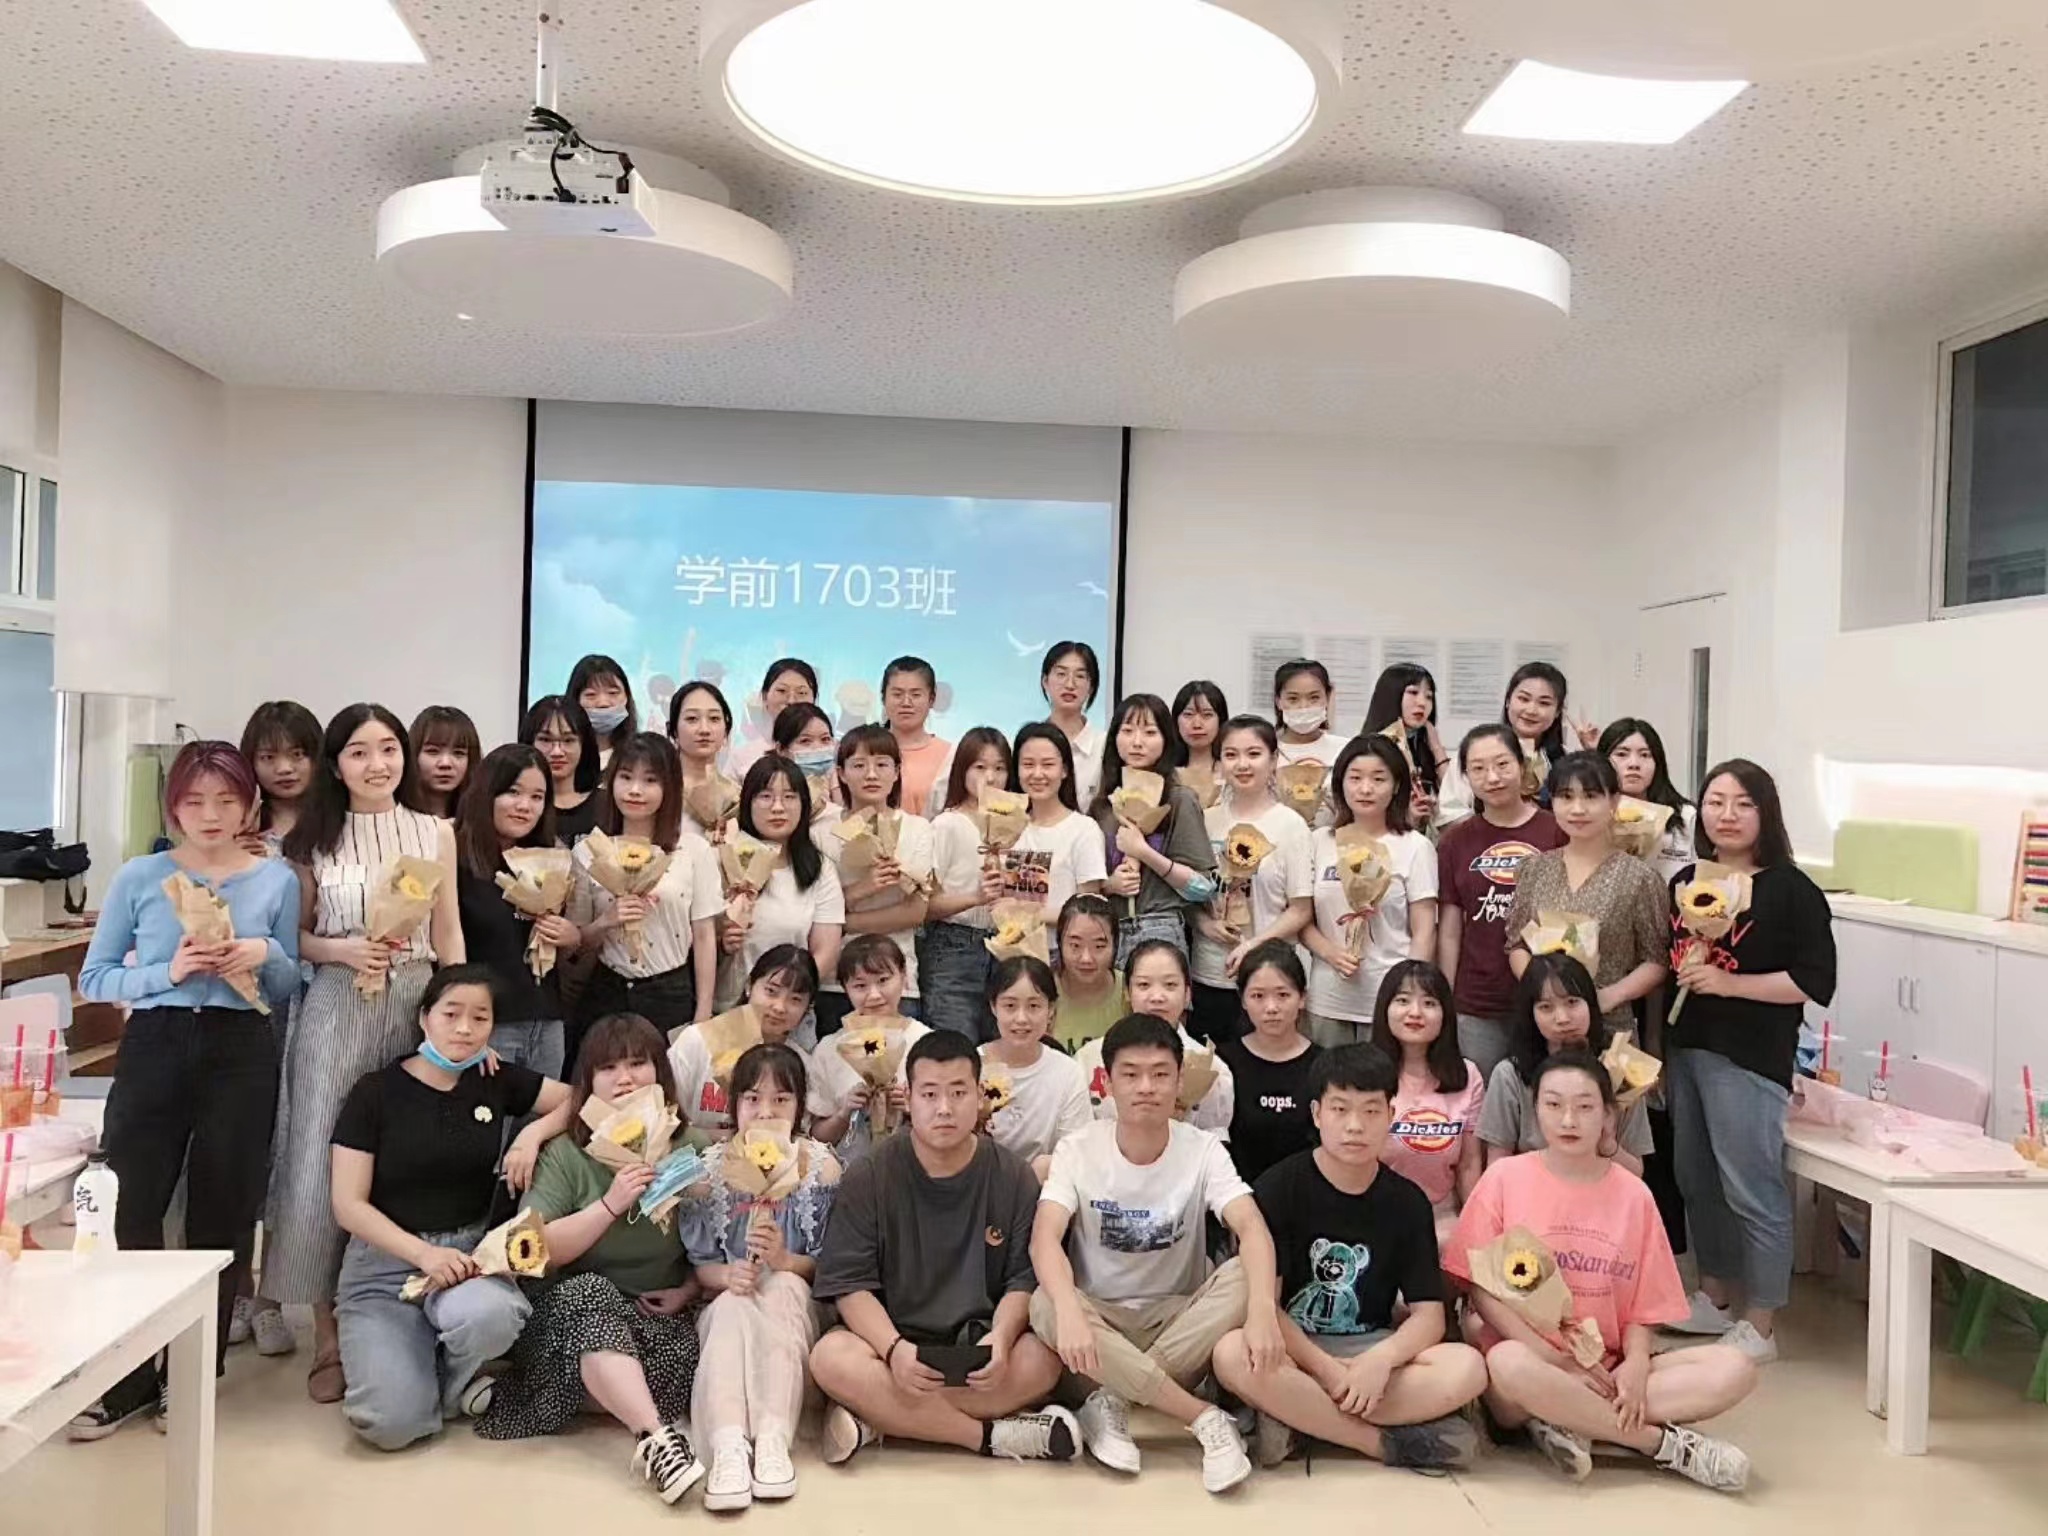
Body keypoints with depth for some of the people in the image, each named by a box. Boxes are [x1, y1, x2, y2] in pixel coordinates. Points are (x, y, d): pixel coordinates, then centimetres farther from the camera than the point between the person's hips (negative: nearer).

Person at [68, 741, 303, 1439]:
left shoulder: (277, 879, 4)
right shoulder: (139, 877, 2)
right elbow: (93, 978, 3)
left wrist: (266, 956, -10)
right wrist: (167, 971, -13)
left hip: (241, 1054, 1)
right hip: (154, 1048, 0)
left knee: (222, 1216, 6)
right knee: (128, 1211, -2)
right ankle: (126, 1378, 14)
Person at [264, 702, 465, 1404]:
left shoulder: (436, 833, 6)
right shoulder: (314, 841, 4)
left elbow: (448, 936, 6)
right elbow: (293, 936, 7)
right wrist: (341, 950, -13)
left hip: (415, 1006, 1)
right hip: (335, 1011, -1)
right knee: (321, 1166, -3)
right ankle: (328, 1335, 10)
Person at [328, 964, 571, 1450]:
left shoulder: (498, 1082, 4)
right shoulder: (375, 1092, -4)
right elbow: (348, 1205, -7)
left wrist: (535, 1131, -11)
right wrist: (423, 1253, -21)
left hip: (467, 1254, 2)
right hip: (385, 1265, -2)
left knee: (488, 1314, -36)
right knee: (392, 1422, -24)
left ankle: (454, 1379, 1)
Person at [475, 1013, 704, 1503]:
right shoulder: (565, 1155, -3)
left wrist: (688, 1289, -10)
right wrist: (610, 1205, -23)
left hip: (656, 1316, 1)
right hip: (576, 1307, 0)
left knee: (690, 1349, -34)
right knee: (590, 1290, -37)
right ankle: (657, 1436, -41)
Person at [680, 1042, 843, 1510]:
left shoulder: (821, 1169, -5)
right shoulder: (710, 1172, -1)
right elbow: (700, 1264, 1)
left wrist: (786, 1261, -25)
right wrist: (727, 1276, -23)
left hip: (795, 1305, 0)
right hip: (728, 1306, 1)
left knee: (783, 1285, -33)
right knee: (734, 1303, -33)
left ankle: (773, 1440, -44)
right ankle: (729, 1447, -51)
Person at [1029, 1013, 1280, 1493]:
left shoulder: (1203, 1151, -9)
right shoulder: (1078, 1149, -10)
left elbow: (1253, 1230, -24)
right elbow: (1045, 1238, -25)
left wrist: (1262, 1308, -45)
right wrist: (1068, 1309, -46)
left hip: (1181, 1317, 1)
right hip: (1100, 1315, 0)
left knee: (1243, 1276, -29)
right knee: (1045, 1306, -34)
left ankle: (1112, 1402, -23)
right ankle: (1206, 1418, -27)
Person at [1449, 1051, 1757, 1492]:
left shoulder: (1633, 1194, 6)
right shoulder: (1504, 1178, -2)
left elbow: (1642, 1304, 7)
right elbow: (1483, 1289, -5)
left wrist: (1636, 1363, -15)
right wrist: (1555, 1359, -15)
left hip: (1606, 1370, 4)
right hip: (1531, 1359, -3)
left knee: (1734, 1370, -18)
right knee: (1510, 1363, -39)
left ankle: (1566, 1422, -24)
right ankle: (1667, 1443, -20)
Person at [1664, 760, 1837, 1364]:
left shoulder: (1791, 889, -7)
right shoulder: (1686, 882, 11)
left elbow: (1815, 981, -12)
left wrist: (1728, 983, -19)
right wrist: (1658, 1049, 15)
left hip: (1748, 1060, -7)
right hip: (1684, 1049, 7)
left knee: (1751, 1190, -2)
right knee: (1697, 1181, 15)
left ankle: (1759, 1327, 10)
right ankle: (1712, 1298, 31)